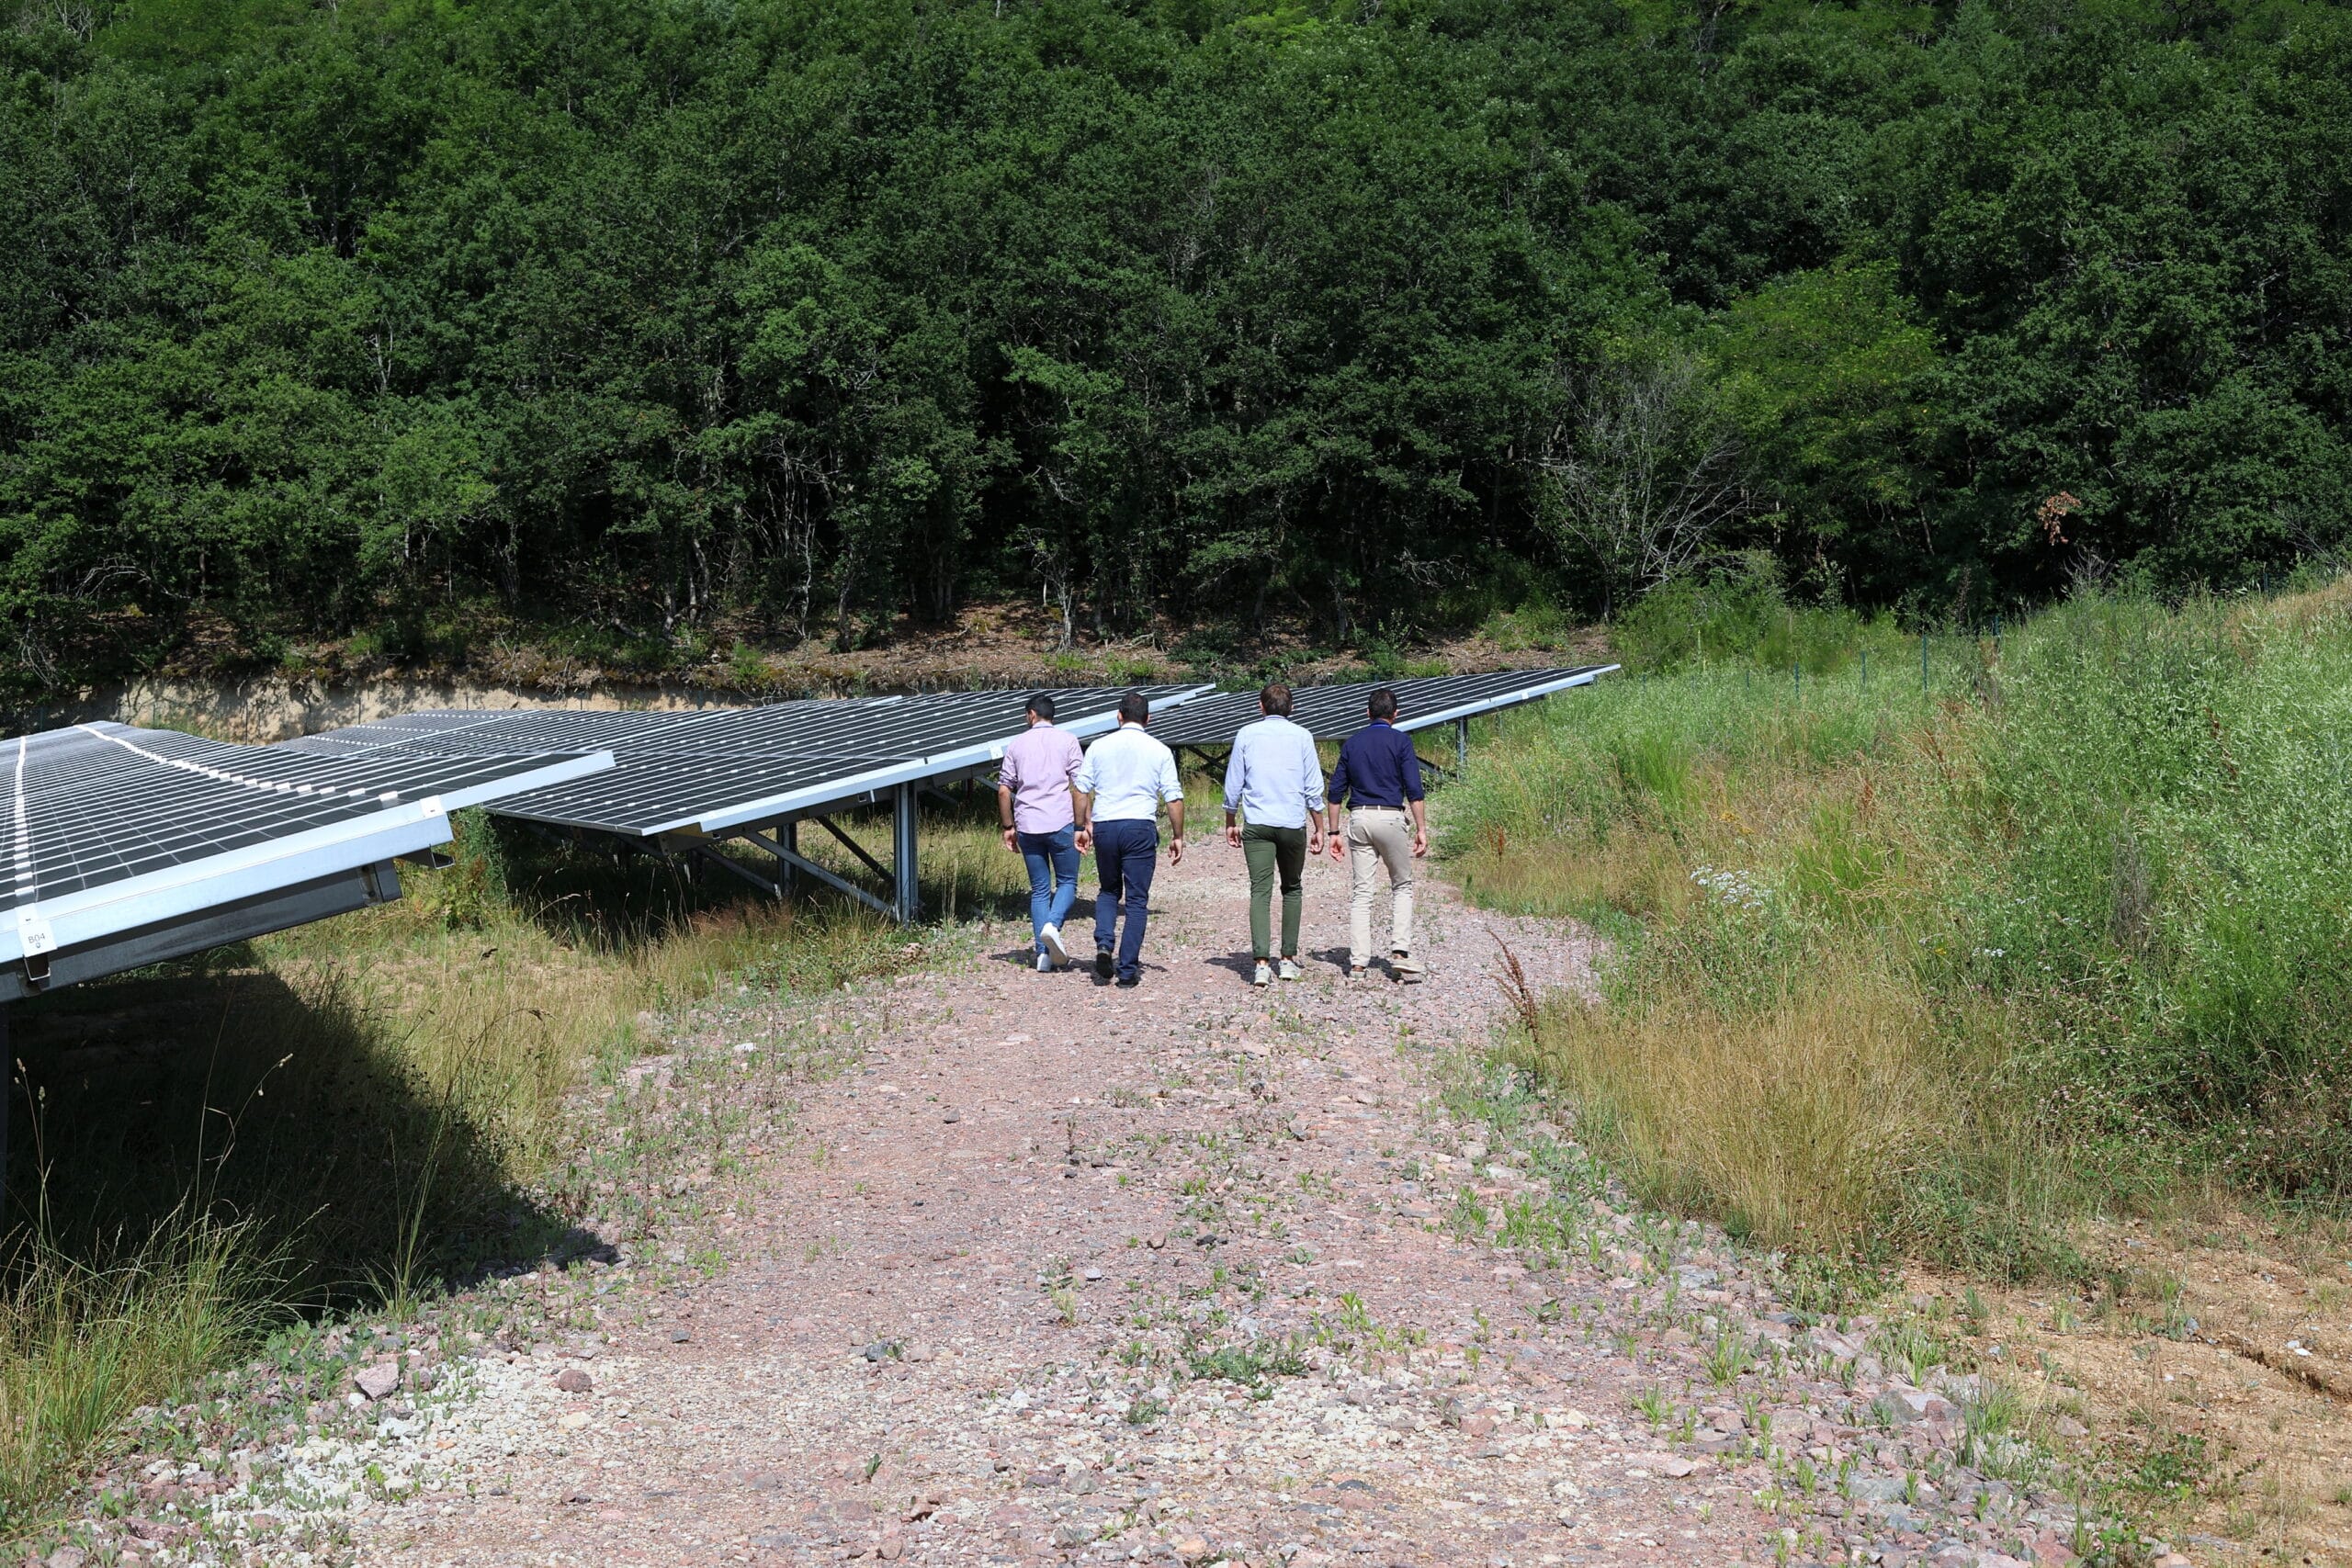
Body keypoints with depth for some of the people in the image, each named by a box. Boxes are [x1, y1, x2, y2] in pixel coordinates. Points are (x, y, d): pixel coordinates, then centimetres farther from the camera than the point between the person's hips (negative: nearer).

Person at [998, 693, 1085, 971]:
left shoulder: (1017, 744, 10)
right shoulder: (1067, 740, 3)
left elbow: (1004, 790, 8)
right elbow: (1078, 786, -4)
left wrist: (1009, 826, 15)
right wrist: (1080, 826, -1)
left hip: (1027, 827, 2)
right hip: (1061, 823, -2)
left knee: (1039, 890, 8)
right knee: (1067, 882, 9)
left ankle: (1043, 953, 1)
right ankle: (1052, 925, -19)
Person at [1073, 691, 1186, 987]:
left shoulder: (1099, 747, 8)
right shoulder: (1159, 751, 4)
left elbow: (1082, 790, 7)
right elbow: (1174, 797, 2)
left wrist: (1083, 826, 17)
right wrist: (1177, 836, 9)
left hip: (1104, 826, 2)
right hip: (1140, 827, -2)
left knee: (1108, 891, 20)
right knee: (1136, 899, 5)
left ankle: (1104, 945, -3)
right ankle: (1128, 969, 1)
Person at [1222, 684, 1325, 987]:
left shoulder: (1247, 734, 6)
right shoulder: (1302, 736, 4)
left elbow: (1233, 785, 7)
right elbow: (1314, 788, 3)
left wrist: (1230, 823, 17)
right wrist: (1318, 829, 10)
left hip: (1257, 825, 0)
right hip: (1294, 824, 0)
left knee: (1260, 892, -4)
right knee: (1292, 890, 15)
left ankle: (1261, 962, -17)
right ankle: (1288, 959, 14)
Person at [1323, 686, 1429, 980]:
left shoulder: (1352, 742, 12)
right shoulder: (1400, 740, 0)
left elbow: (1335, 792, 10)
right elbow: (1413, 789, -8)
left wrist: (1334, 832, 14)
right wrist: (1421, 829, -7)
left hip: (1358, 818, 3)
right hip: (1390, 818, -3)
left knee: (1362, 892, 5)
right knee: (1402, 887, 10)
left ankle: (1358, 961, 0)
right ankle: (1400, 953, -3)